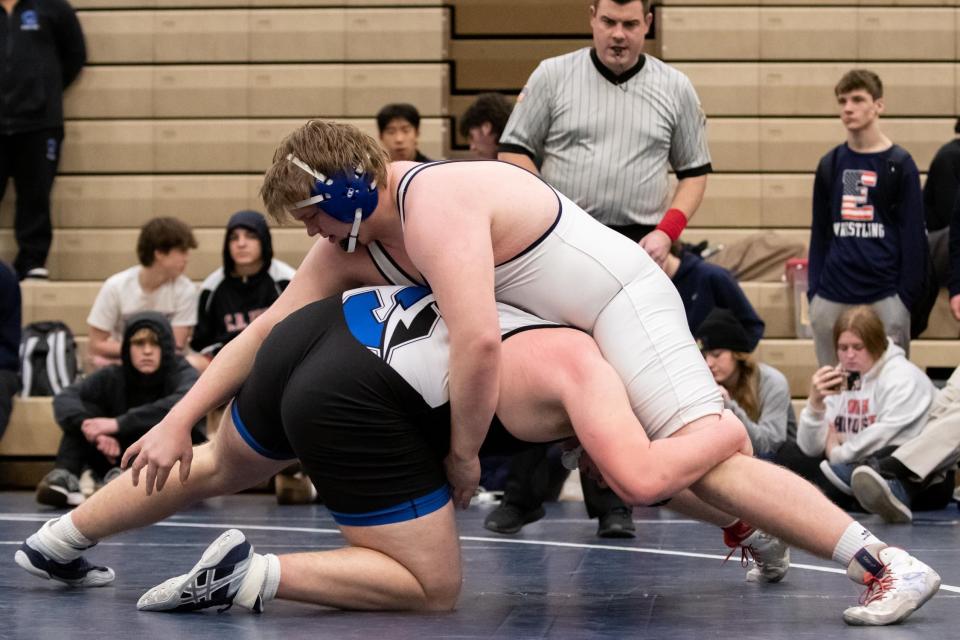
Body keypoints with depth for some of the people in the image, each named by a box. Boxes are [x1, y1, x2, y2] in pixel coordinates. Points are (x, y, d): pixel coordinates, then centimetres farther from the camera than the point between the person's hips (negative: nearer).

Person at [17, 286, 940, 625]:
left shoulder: (559, 338, 19)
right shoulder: (588, 371, -4)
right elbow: (642, 479, -17)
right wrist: (723, 433, -2)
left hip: (322, 326, 9)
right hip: (357, 401, -9)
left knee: (216, 467, 34)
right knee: (432, 589, 4)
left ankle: (58, 540, 44)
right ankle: (249, 578, -7)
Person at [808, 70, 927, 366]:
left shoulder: (899, 164, -1)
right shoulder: (830, 164, 10)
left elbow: (914, 235, -2)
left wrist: (907, 294, -6)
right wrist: (813, 289, 8)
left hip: (885, 297, -4)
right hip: (832, 297, 4)